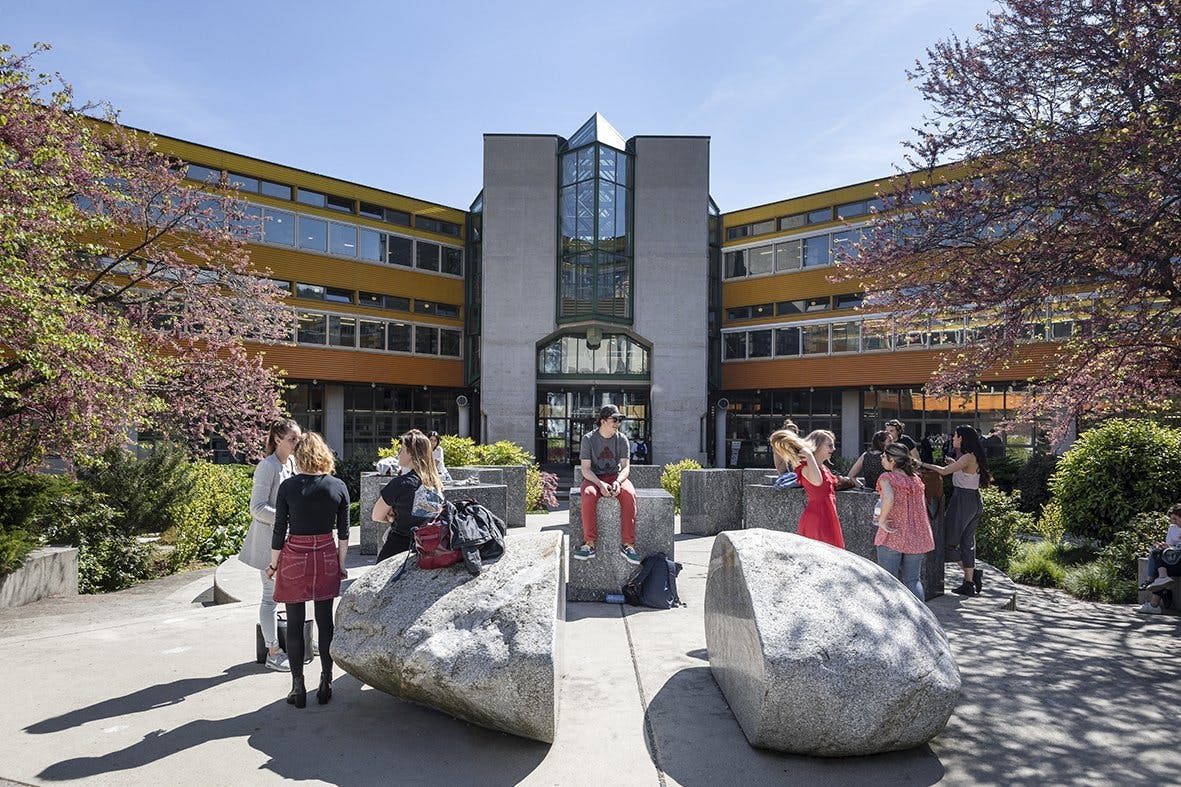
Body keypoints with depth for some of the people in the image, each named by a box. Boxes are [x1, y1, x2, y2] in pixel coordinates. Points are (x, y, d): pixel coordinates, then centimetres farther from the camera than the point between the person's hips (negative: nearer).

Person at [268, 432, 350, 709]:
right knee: (325, 621, 12)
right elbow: (344, 533, 1)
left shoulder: (288, 486, -10)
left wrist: (273, 564, 7)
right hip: (326, 557, 2)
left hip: (295, 558, -2)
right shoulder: (338, 486, -4)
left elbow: (279, 531, -5)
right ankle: (325, 684, 21)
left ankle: (298, 689, 16)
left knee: (295, 625, 8)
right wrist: (341, 564, 12)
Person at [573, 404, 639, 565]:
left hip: (615, 476, 2)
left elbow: (625, 467, -2)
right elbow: (585, 468, -9)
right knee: (589, 494, -36)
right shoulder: (589, 438, -5)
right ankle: (589, 544, -30)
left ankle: (627, 544, -27)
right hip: (593, 478, -2)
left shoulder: (622, 439, 2)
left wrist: (618, 481, -25)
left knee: (629, 494, -31)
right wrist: (600, 484, -26)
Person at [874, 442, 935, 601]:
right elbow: (922, 506, 15)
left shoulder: (887, 477, -9)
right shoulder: (916, 479, 10)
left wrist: (881, 520, -17)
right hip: (916, 537, 5)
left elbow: (889, 499, -28)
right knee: (912, 580, 13)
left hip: (892, 535, -5)